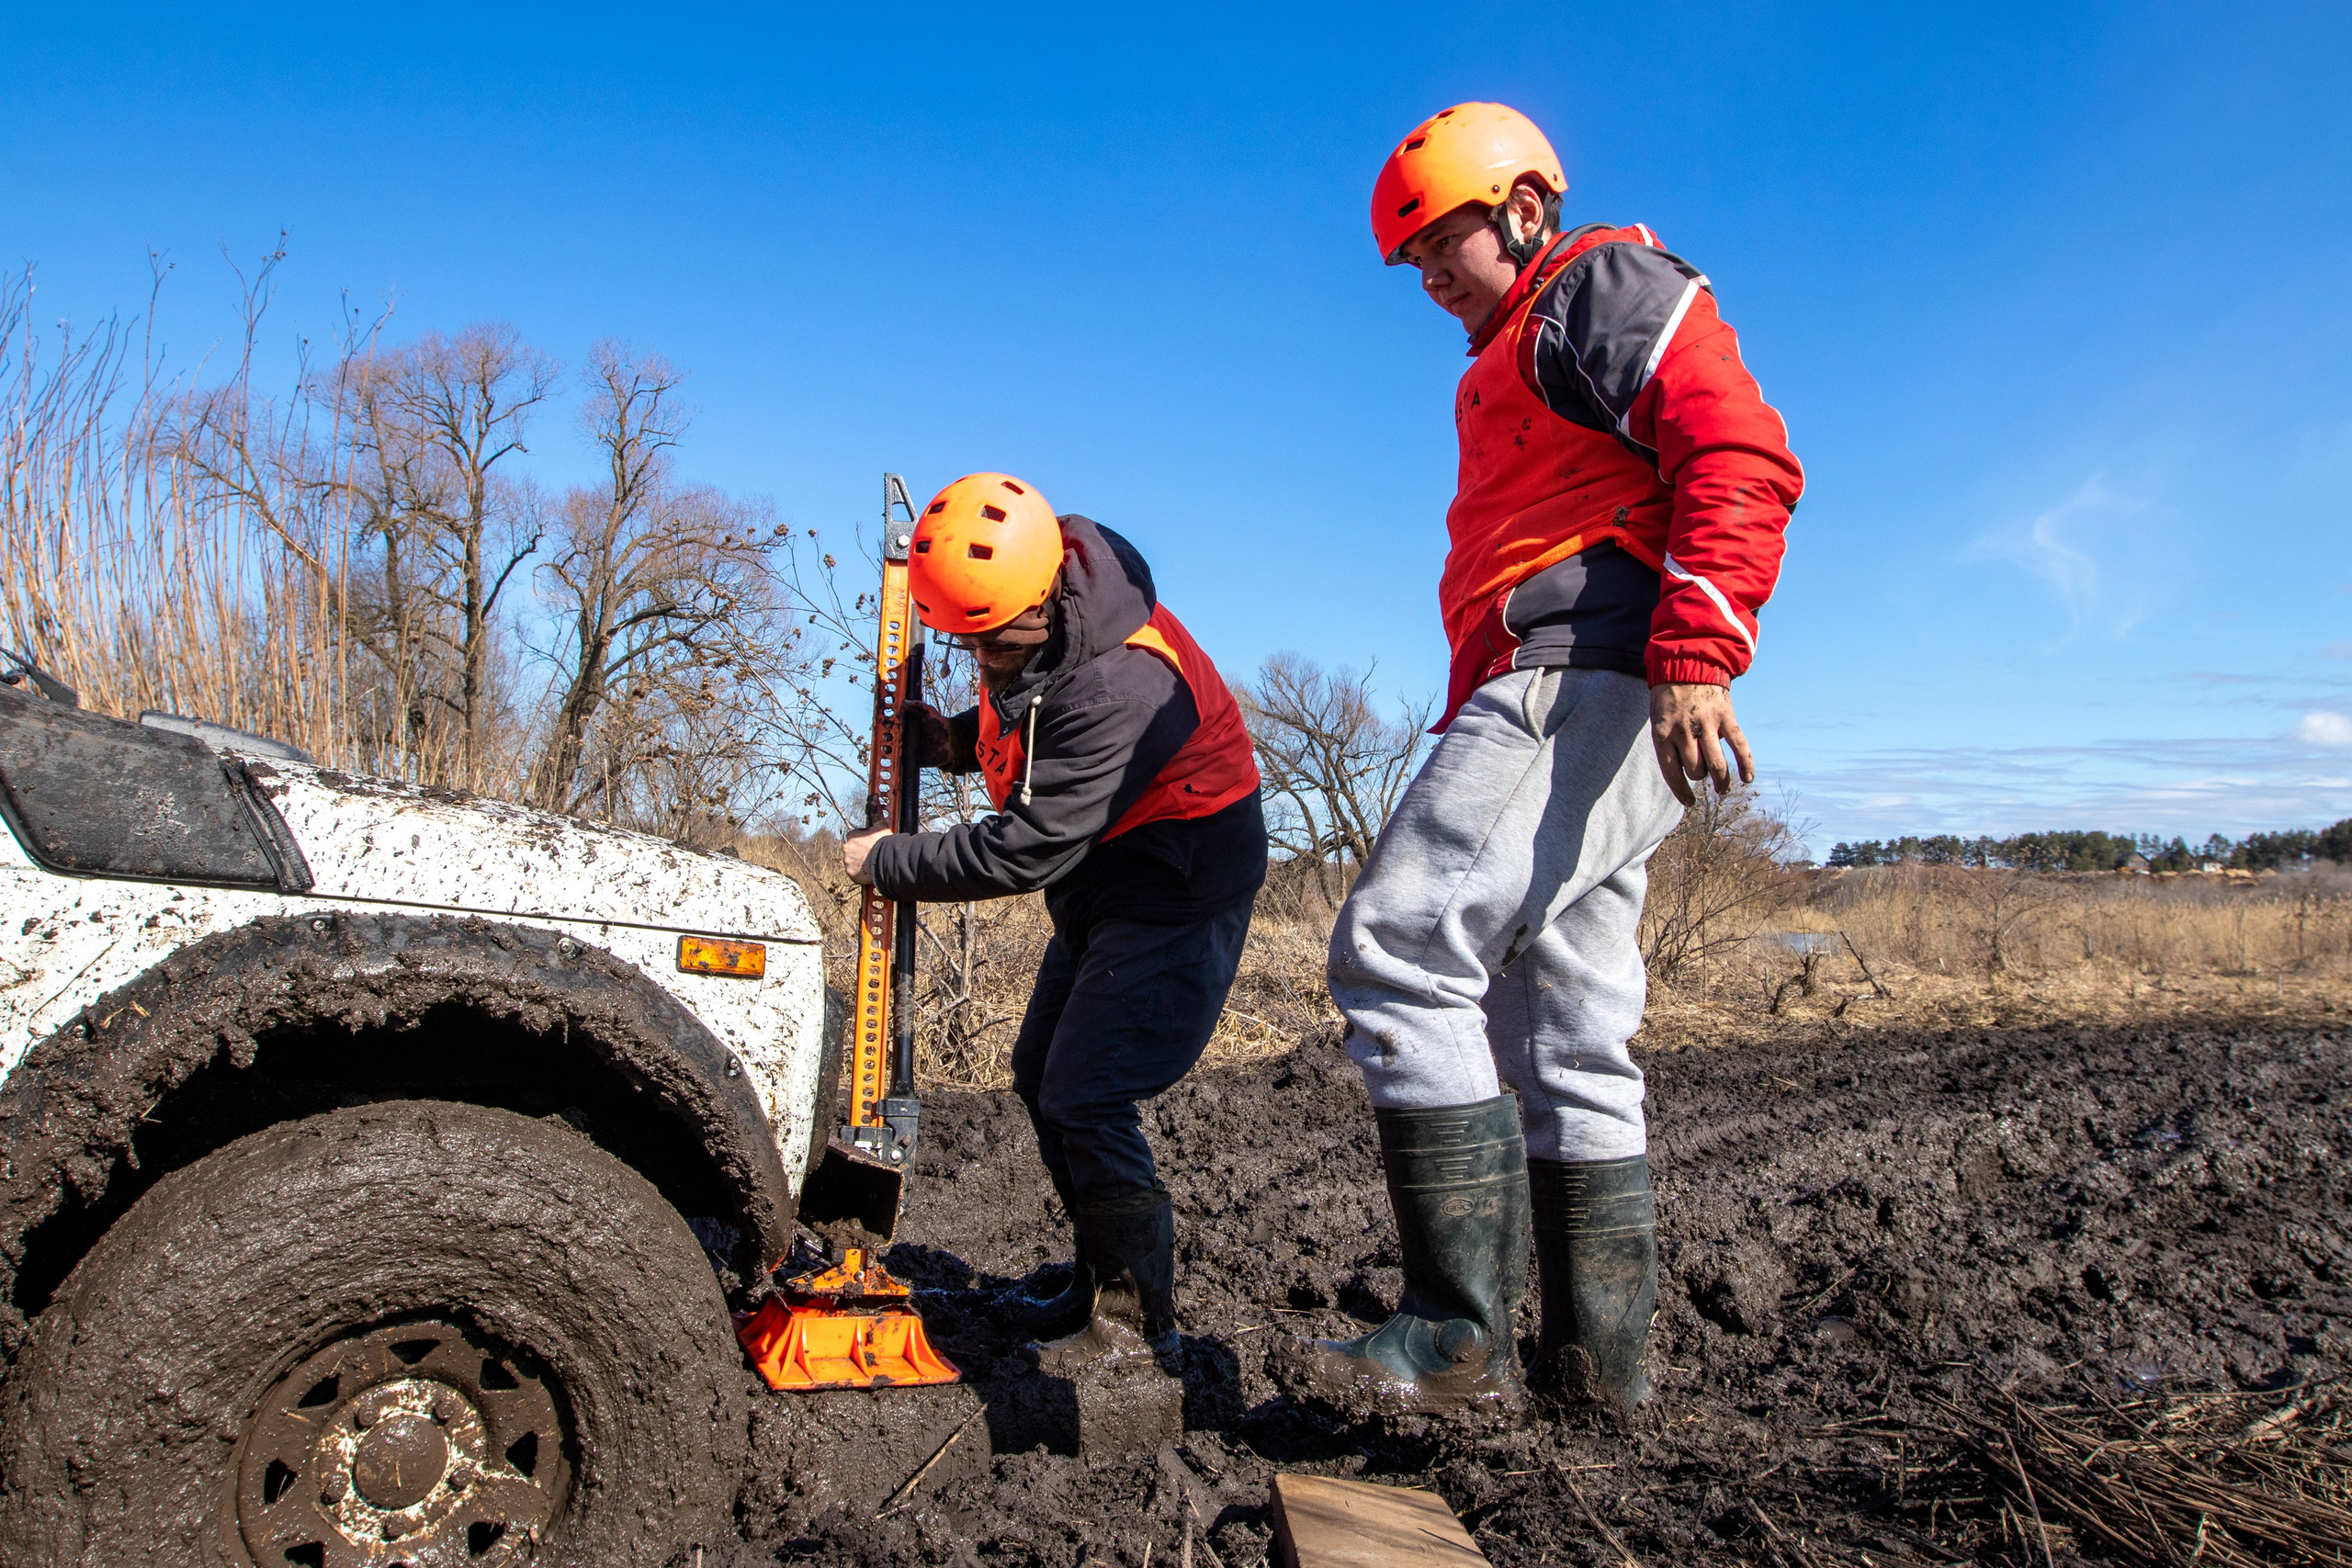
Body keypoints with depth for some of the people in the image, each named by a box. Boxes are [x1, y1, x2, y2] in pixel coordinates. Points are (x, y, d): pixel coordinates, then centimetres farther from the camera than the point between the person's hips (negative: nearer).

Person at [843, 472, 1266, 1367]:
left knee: (1085, 1098, -13)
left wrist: (884, 860, -18)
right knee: (1041, 1076, 14)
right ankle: (1100, 1284, 27)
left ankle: (1136, 1317, 5)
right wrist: (958, 740, -3)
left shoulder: (1120, 683, -33)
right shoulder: (1025, 628, -3)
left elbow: (1023, 853, -31)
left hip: (1178, 895, -10)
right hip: (1104, 886, 10)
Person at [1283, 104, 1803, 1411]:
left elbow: (1742, 460, -13)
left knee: (1397, 948, -20)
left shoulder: (1607, 283, 4)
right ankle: (1604, 1352, 13)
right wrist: (1474, 746, 26)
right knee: (1568, 1044, 8)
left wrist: (1695, 656, -26)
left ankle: (1460, 1334, -18)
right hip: (1567, 715, 11)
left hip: (1590, 678, -11)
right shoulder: (1513, 374, 33)